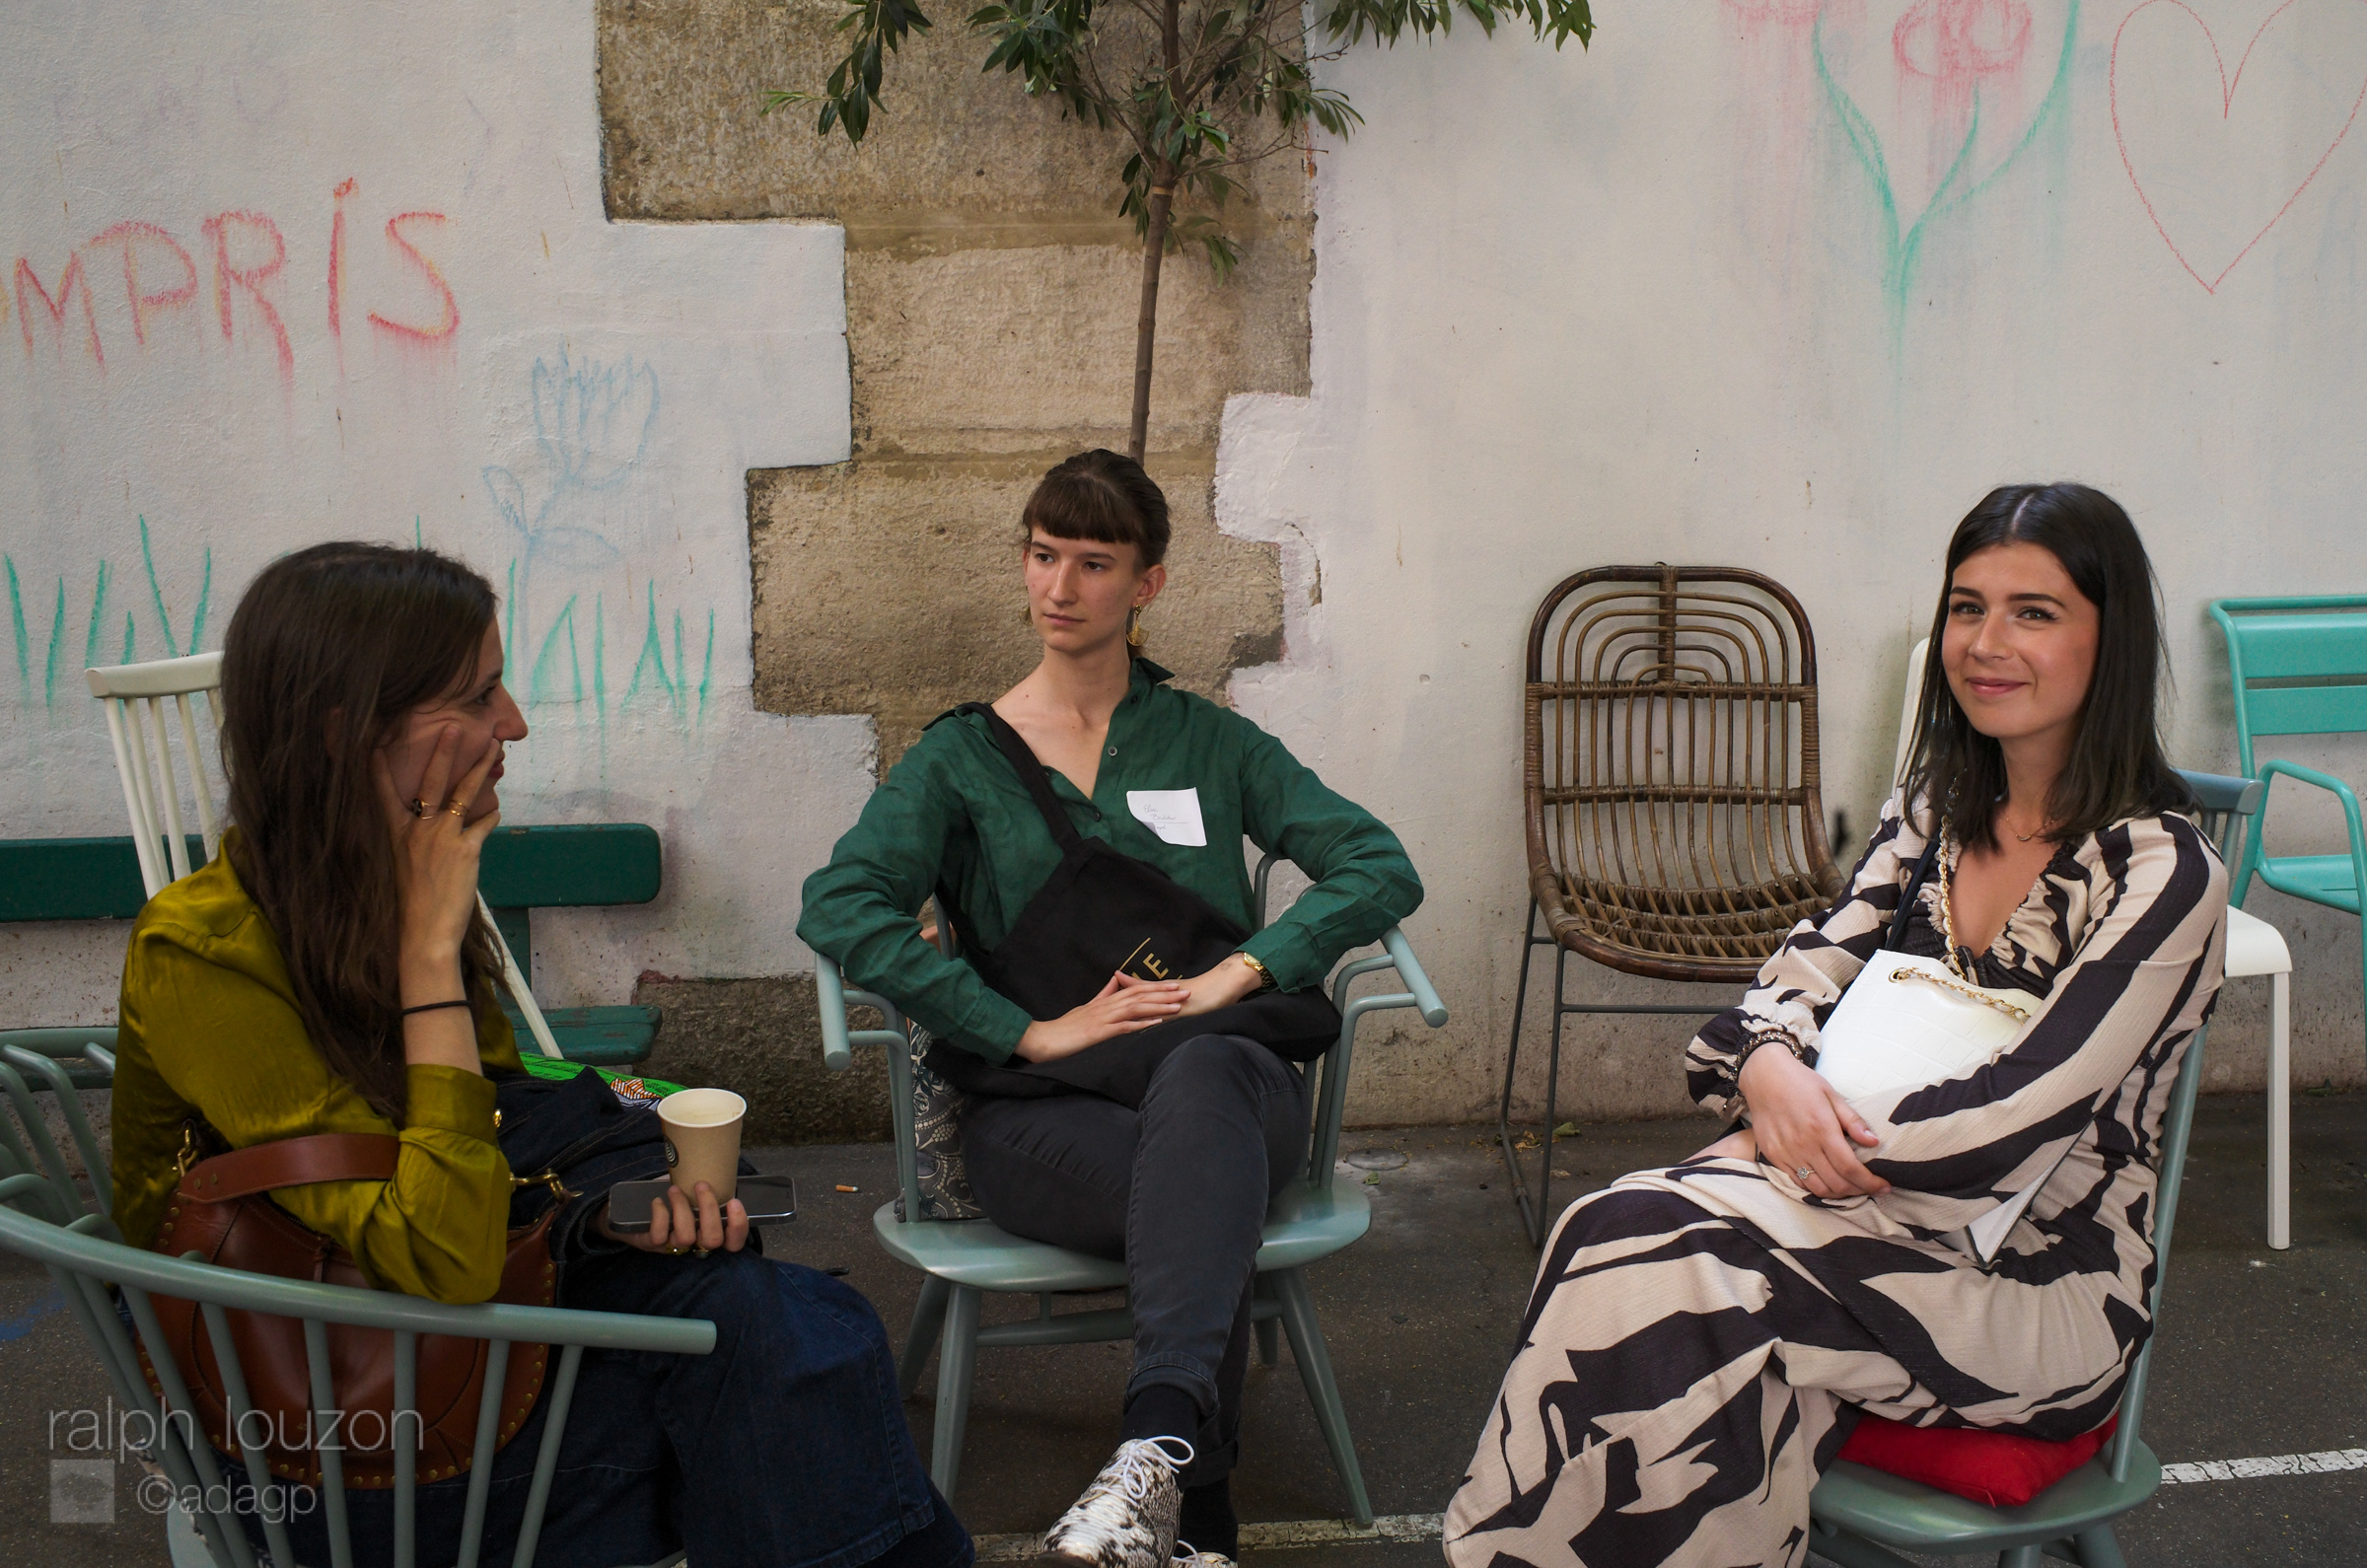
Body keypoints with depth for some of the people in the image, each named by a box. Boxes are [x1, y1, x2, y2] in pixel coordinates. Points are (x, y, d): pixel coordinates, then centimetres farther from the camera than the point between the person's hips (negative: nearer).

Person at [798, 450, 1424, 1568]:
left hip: (1224, 1079, 1)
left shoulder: (1210, 743, 18)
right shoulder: (962, 755, 12)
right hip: (1042, 1112, -1)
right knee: (1205, 1196, -36)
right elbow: (838, 906, -6)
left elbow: (1383, 868, 9)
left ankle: (1155, 1447, -51)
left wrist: (1241, 970, -8)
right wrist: (1031, 1032, -15)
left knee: (1200, 1075, -38)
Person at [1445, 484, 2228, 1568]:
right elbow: (1807, 973, 6)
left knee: (1656, 1272, -29)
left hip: (2043, 1285, -5)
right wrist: (1772, 1070, -18)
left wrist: (1776, 1143, -15)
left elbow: (2016, 1121, -19)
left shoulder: (2162, 872, -12)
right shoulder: (1933, 809, 10)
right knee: (1621, 1233, -26)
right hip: (1884, 1202, 6)